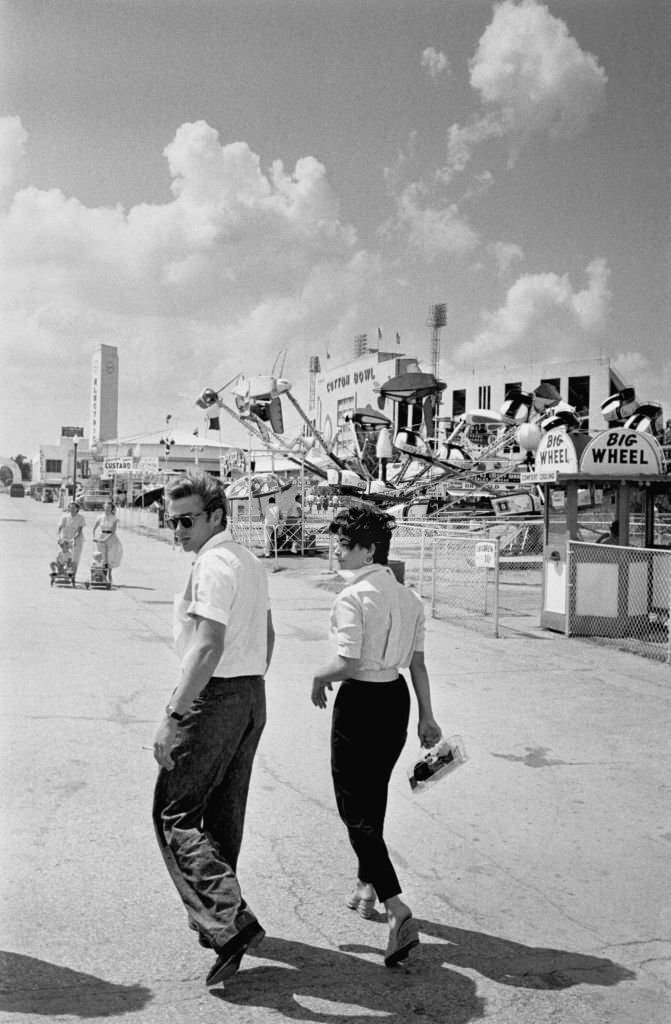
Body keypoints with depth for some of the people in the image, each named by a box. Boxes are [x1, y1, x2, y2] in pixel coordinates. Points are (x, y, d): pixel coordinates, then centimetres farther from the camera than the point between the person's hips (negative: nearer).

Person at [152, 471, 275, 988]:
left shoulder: (214, 565, -17)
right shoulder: (250, 561, 14)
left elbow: (209, 647, -27)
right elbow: (267, 633, 23)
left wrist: (172, 716, -27)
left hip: (215, 696, -9)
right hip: (253, 694, 9)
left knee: (175, 813, -2)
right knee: (224, 815, 18)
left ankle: (230, 922, -11)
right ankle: (214, 916, 31)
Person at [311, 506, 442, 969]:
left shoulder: (352, 597, -18)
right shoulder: (408, 597, 5)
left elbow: (348, 663, -22)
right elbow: (418, 662, 8)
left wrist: (320, 677, -2)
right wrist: (427, 716, 12)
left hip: (361, 702, -8)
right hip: (397, 699, 8)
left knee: (355, 809, 0)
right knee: (374, 798, 24)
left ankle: (397, 908, -11)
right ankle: (368, 887, 39)